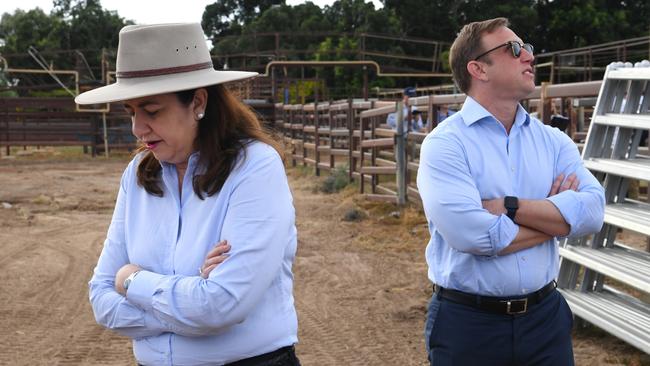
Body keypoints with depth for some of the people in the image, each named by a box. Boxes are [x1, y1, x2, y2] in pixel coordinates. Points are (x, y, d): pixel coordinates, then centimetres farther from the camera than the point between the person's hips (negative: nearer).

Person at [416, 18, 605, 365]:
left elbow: (592, 210, -9)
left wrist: (508, 206, -19)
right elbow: (471, 234, -24)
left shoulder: (553, 140, 5)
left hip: (546, 316, 5)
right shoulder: (445, 143, -11)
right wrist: (557, 215, -10)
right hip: (468, 323, -4)